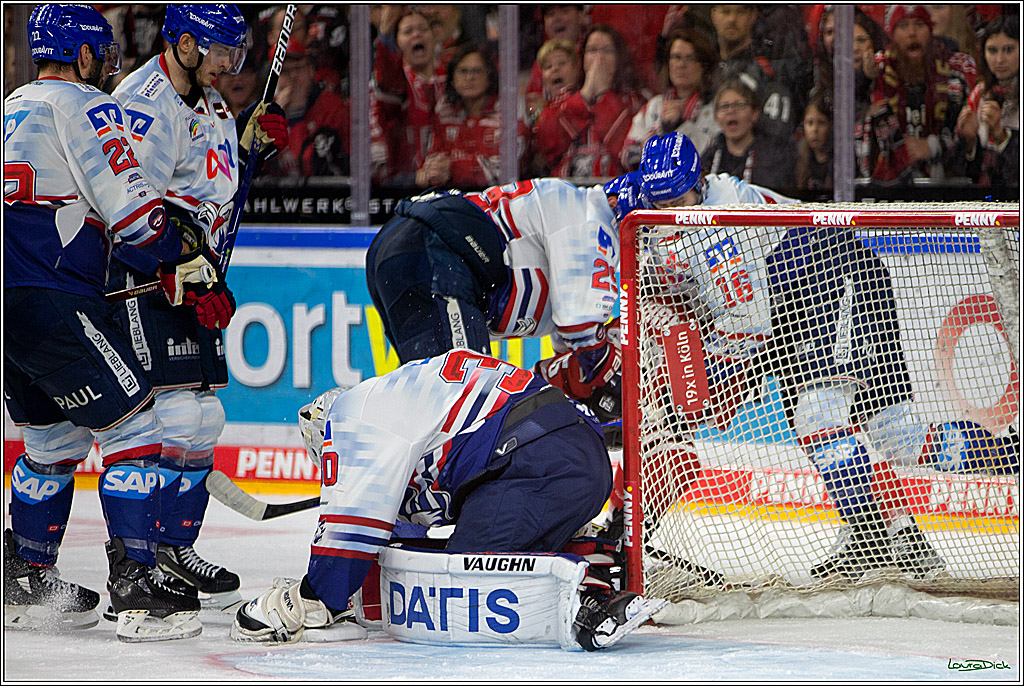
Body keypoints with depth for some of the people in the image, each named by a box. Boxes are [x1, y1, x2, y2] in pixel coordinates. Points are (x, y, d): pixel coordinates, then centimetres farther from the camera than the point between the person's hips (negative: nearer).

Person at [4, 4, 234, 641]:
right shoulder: (84, 107, -3)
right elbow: (130, 203, -13)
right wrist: (188, 263, 0)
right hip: (52, 299, -9)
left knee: (55, 438, 22)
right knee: (133, 422, -4)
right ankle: (136, 586, -10)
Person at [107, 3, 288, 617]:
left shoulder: (207, 102, 14)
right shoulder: (146, 105, -17)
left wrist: (255, 145, 7)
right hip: (141, 282, -10)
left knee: (202, 419, 12)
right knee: (176, 417, -16)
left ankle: (177, 547, 21)